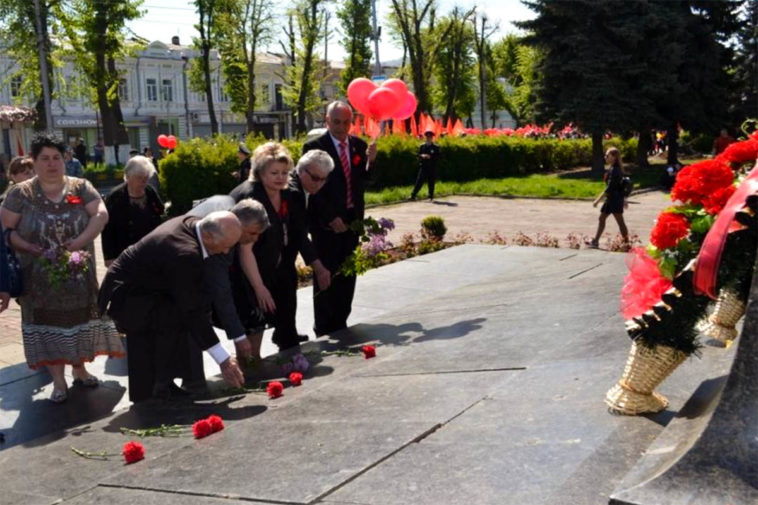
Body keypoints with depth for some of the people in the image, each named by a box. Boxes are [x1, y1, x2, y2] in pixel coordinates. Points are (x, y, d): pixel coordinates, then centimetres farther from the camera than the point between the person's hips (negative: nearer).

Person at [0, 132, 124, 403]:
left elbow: (101, 214, -8)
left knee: (79, 318, 11)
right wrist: (29, 248, -17)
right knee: (48, 322, 3)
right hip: (40, 277, -1)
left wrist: (80, 242, -20)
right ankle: (58, 380, 12)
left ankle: (79, 369, 28)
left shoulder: (80, 187, 1)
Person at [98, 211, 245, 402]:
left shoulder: (190, 222, -6)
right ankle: (162, 387, -13)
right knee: (177, 319, -26)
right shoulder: (184, 254, -34)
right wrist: (223, 359, -25)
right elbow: (192, 312, -29)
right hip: (125, 296, -11)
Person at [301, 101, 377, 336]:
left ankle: (341, 322, 20)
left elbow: (366, 180, 5)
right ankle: (324, 327, 9)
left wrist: (370, 161, -14)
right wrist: (331, 218, -15)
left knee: (348, 273, 9)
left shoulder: (359, 145, 7)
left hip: (352, 219, 5)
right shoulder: (314, 147, -7)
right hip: (326, 222, -5)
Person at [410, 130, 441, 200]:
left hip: (432, 167, -2)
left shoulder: (436, 147, 2)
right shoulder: (422, 146, 12)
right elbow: (419, 154, 13)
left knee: (431, 183, 3)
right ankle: (413, 195, -8)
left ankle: (431, 196, 13)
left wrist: (430, 157, -17)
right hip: (423, 166, 2)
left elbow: (438, 157, -4)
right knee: (419, 181, -5)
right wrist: (422, 156, -10)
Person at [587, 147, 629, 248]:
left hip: (614, 199, -10)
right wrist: (623, 200, 25)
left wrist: (597, 200, -21)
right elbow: (621, 186, 18)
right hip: (611, 199, 10)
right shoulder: (617, 169, 11)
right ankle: (595, 241, 15)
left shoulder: (614, 170, -18)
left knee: (620, 221, -4)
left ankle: (627, 242, 3)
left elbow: (609, 189, -22)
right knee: (601, 219, 11)